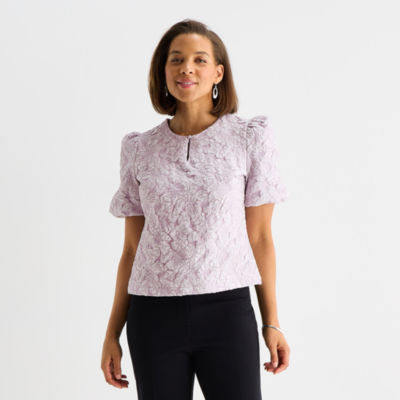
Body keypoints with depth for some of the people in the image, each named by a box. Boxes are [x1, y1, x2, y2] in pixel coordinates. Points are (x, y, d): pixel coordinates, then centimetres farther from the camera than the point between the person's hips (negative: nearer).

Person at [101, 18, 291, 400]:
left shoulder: (249, 138, 0)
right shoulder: (139, 149, 5)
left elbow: (259, 237, 2)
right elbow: (132, 249, 9)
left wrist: (272, 323, 1)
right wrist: (112, 333, 8)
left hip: (226, 311, -1)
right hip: (153, 317, 2)